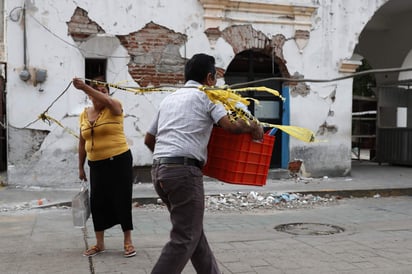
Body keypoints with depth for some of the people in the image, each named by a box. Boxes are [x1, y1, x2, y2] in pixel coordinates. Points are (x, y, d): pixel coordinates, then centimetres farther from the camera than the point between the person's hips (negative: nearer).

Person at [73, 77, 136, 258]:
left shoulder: (114, 108, -6)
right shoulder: (84, 114, 9)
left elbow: (107, 101, -32)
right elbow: (82, 143, 15)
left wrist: (84, 87, -40)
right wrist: (80, 166, 15)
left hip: (119, 161, -5)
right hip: (96, 164, 5)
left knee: (122, 200, 0)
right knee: (97, 202, 7)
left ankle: (128, 241, 12)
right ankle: (99, 243, 20)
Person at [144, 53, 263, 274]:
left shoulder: (169, 99, 22)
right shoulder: (207, 96, 3)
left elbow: (149, 139, 24)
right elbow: (231, 125, -12)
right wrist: (254, 127, 7)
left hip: (159, 170, 8)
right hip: (184, 171, -8)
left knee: (193, 230, 17)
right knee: (184, 239, -2)